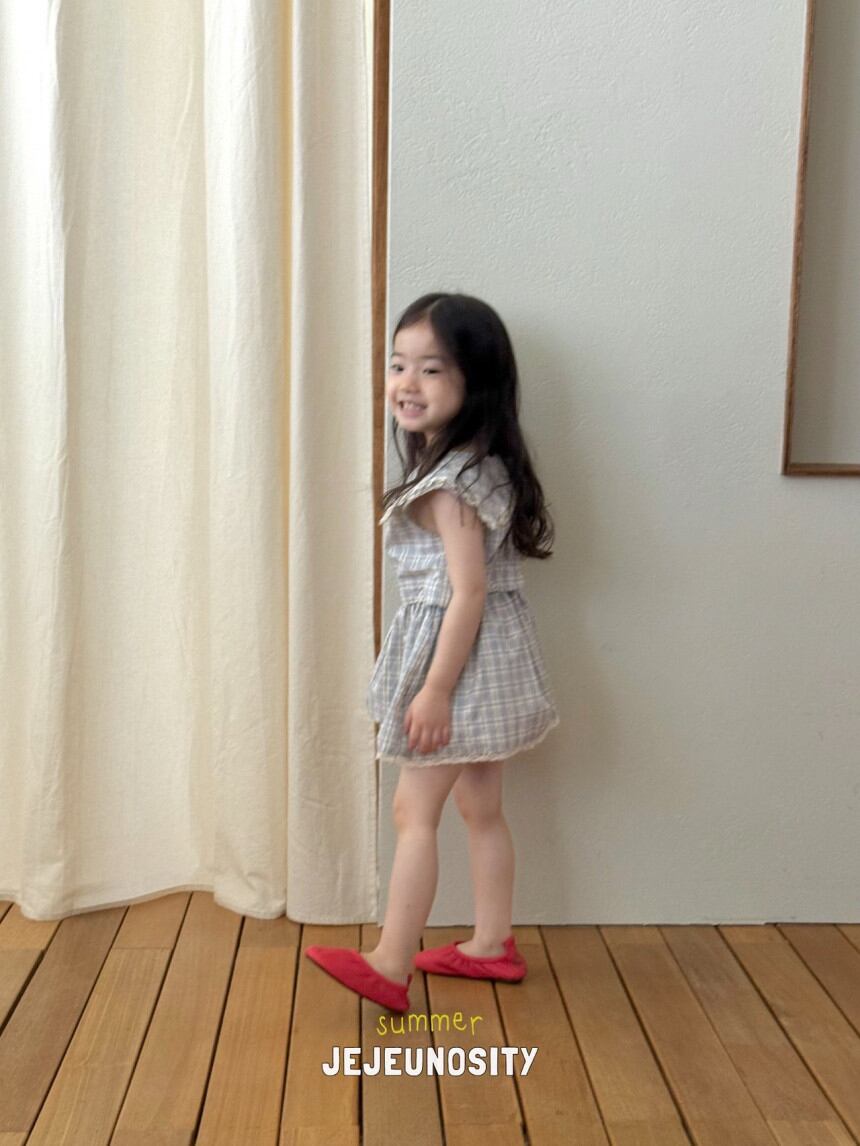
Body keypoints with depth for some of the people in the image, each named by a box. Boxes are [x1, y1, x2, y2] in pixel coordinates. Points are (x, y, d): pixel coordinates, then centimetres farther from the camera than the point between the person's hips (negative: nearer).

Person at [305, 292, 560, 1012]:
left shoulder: (450, 483, -21)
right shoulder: (481, 465, 8)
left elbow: (469, 590, -24)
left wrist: (436, 690, -22)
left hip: (460, 655, -10)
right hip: (485, 655, 10)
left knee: (415, 812, 0)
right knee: (481, 808, 17)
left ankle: (389, 967, 10)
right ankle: (492, 945, 30)